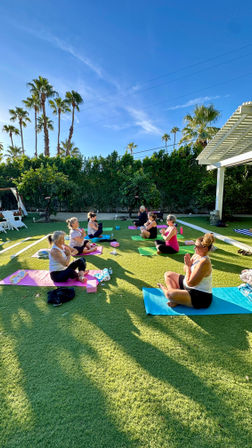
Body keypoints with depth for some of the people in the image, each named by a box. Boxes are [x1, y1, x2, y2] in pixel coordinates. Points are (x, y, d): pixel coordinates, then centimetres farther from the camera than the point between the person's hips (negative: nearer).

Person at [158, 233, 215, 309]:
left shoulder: (204, 262, -29)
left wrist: (188, 266, -19)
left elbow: (189, 283, -27)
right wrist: (187, 264, -11)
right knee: (168, 274, 14)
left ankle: (164, 289, 6)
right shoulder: (196, 255, -1)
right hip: (192, 288, 10)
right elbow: (186, 270, 10)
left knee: (169, 294, -32)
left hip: (201, 297, -10)